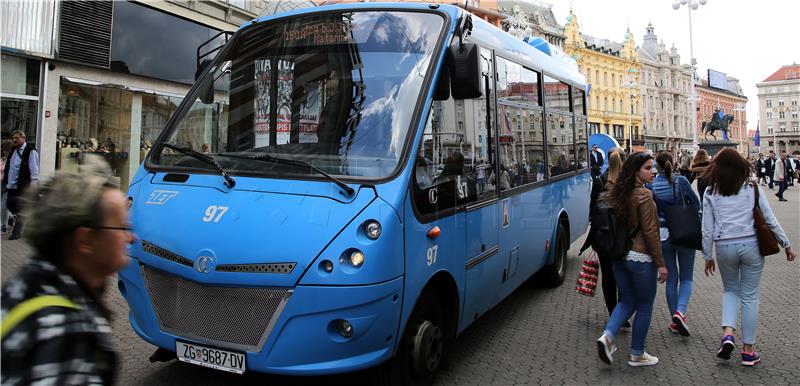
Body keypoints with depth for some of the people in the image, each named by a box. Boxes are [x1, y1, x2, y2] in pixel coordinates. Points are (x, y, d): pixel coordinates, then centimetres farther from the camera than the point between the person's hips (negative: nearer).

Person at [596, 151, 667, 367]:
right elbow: (650, 232, -16)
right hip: (641, 257, -7)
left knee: (627, 301, 17)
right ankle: (637, 354, 18)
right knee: (645, 307, 9)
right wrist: (661, 263, -11)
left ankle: (607, 335, -3)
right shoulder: (644, 195, -16)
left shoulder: (619, 193, 6)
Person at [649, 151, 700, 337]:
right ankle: (680, 311, -14)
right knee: (686, 277, 9)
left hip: (663, 235, 1)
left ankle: (675, 321, 16)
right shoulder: (681, 181, -6)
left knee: (671, 278, 12)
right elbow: (696, 205, 0)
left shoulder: (651, 185, -5)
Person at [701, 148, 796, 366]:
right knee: (749, 296, 9)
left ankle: (728, 334, 1)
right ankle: (748, 350, 16)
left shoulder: (711, 193, -1)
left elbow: (707, 228, 0)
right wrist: (786, 245, 12)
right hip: (751, 245, 0)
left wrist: (707, 256, 9)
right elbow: (770, 220, 1)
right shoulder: (752, 189, 0)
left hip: (724, 247, 0)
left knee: (730, 290, 22)